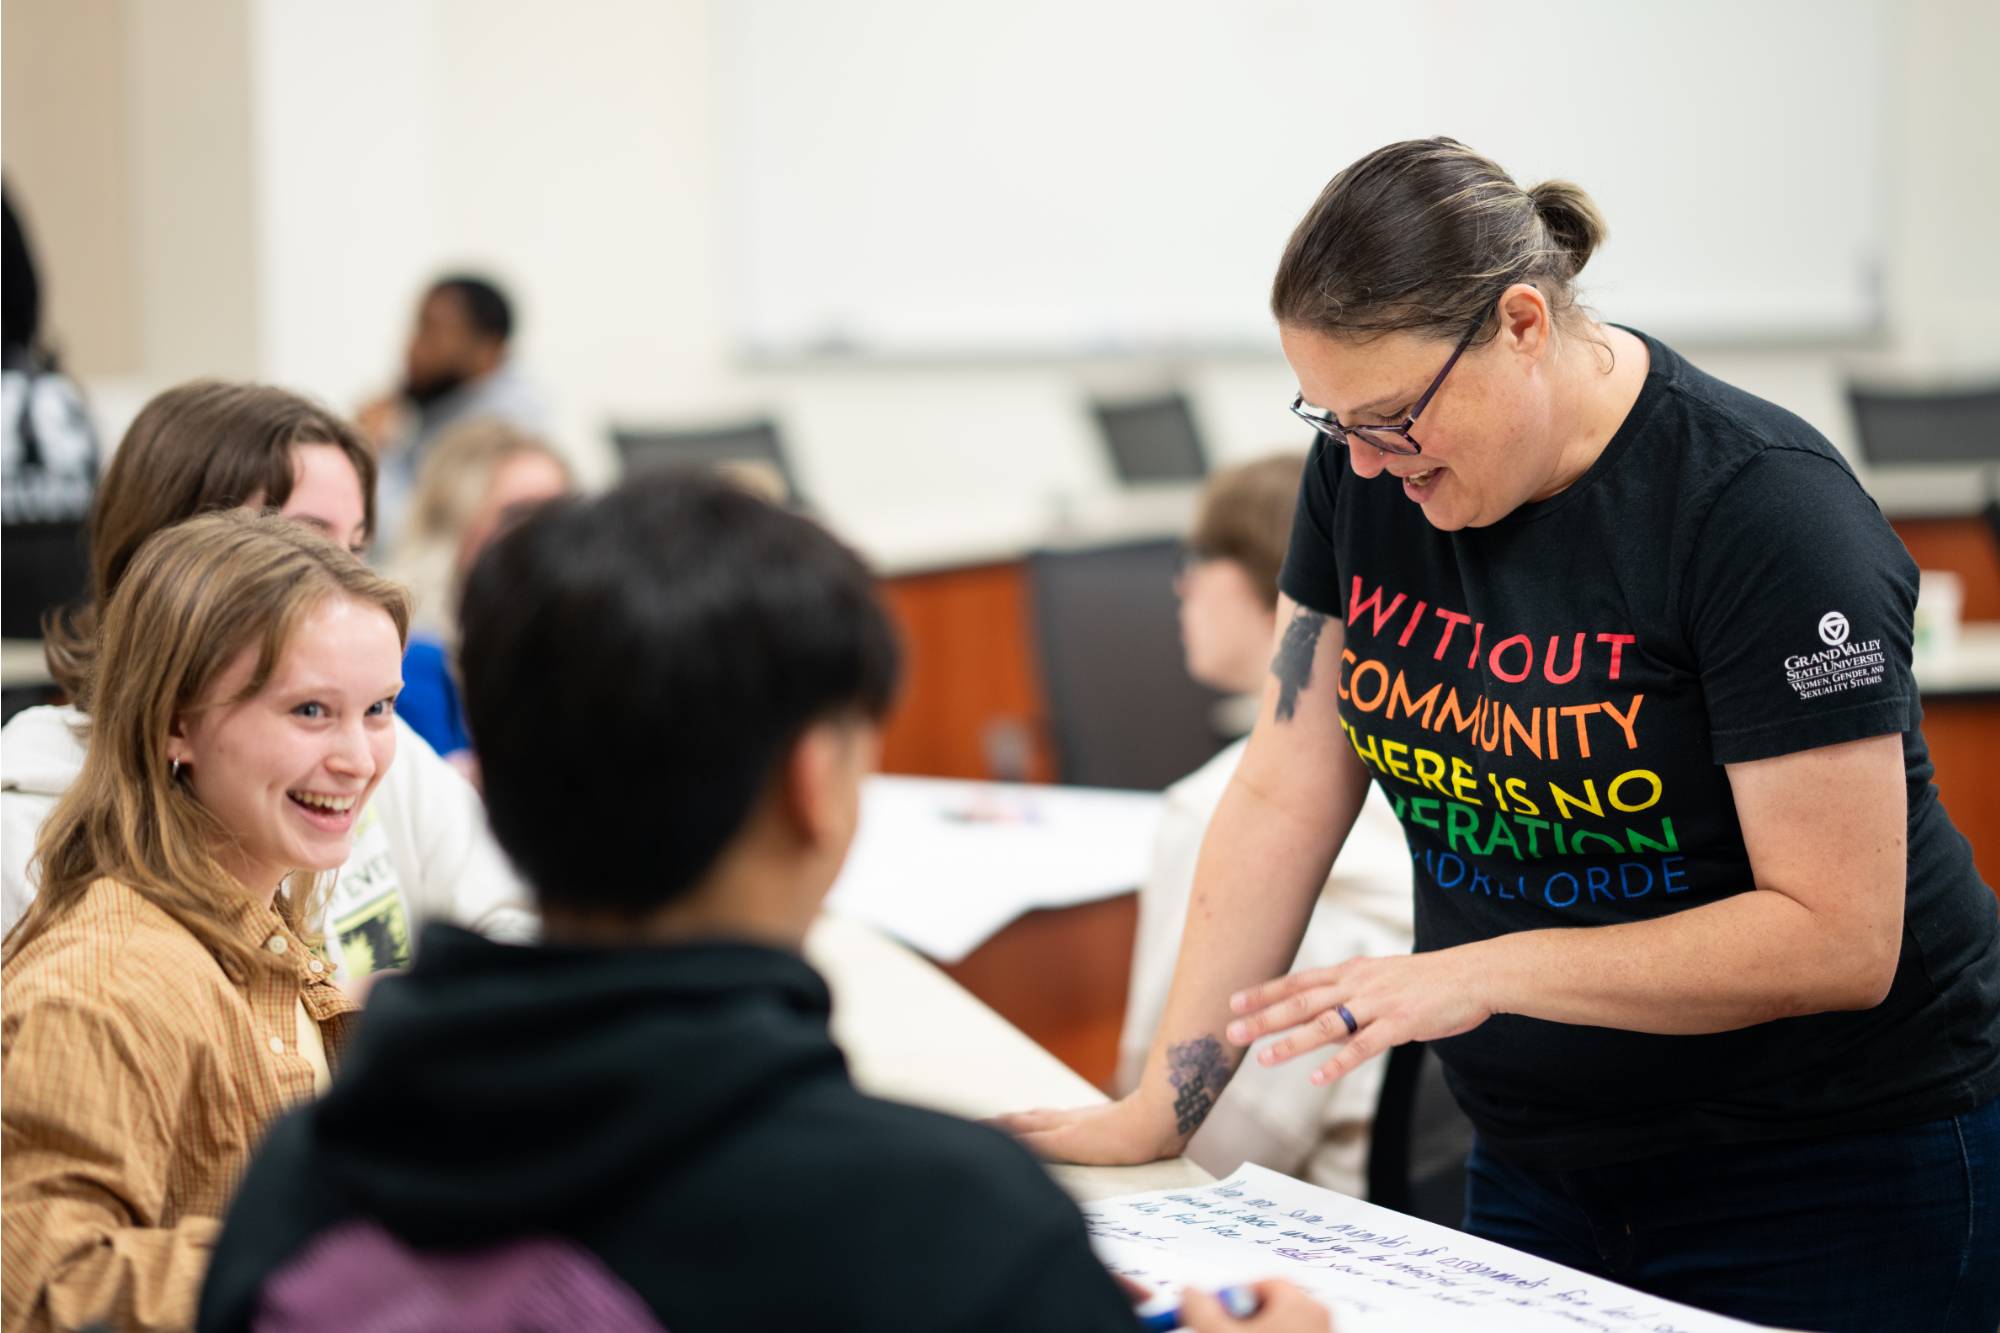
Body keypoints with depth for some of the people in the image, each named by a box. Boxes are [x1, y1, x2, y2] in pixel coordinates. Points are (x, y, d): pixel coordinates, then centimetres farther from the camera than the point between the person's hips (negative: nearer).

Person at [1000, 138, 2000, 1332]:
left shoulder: (1762, 512, -21)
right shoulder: (1367, 472, -2)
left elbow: (1837, 938, -23)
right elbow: (1284, 799, 1)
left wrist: (1491, 973, -28)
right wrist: (1159, 1110, -5)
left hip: (1839, 1177, -5)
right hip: (1541, 1169, 6)